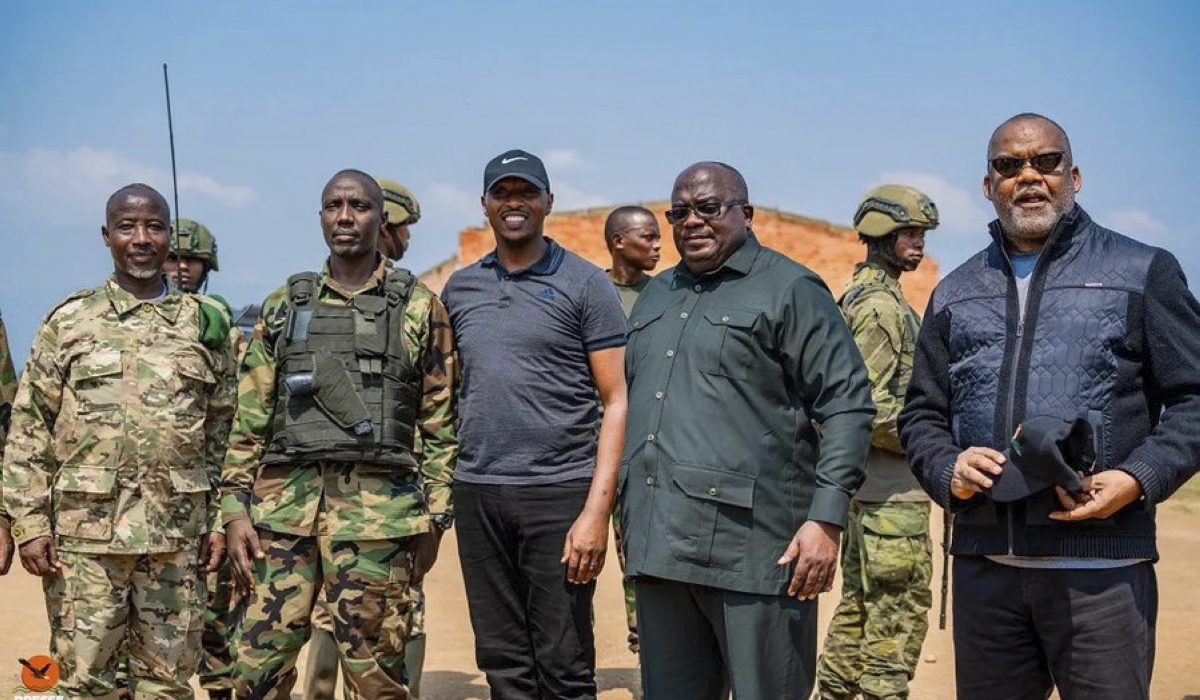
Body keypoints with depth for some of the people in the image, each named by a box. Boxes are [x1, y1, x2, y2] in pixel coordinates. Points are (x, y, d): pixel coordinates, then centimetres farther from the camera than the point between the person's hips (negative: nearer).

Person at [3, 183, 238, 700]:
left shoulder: (207, 323, 7)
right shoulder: (68, 322, 4)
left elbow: (225, 430, 8)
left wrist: (221, 519, 3)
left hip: (177, 533, 1)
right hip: (85, 530, -1)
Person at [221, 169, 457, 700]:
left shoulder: (419, 308, 6)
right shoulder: (283, 306, 13)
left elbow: (439, 421, 4)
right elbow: (250, 419, 12)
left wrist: (433, 519, -1)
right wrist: (236, 509, 4)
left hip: (378, 510, -2)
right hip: (284, 502, 3)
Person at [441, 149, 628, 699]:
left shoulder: (584, 284, -2)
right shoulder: (459, 288, 12)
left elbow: (619, 401, -6)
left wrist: (597, 510, -14)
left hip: (558, 490, -4)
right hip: (476, 493, 4)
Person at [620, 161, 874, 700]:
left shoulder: (790, 290, -1)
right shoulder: (655, 298, 19)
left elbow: (847, 405, -6)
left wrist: (827, 518, -15)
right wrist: (630, 516, 21)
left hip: (754, 549, -6)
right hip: (659, 549, 6)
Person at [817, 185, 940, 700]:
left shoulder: (860, 296, 16)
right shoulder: (881, 305, -15)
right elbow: (871, 410, -23)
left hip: (863, 487, 10)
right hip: (893, 492, -10)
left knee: (859, 606, 16)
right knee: (900, 615, -4)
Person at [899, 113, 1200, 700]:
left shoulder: (1142, 272, 5)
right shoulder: (956, 293, 16)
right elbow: (922, 413, 17)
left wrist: (1139, 480, -14)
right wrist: (946, 469, -4)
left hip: (1101, 568, -3)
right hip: (982, 563, 4)